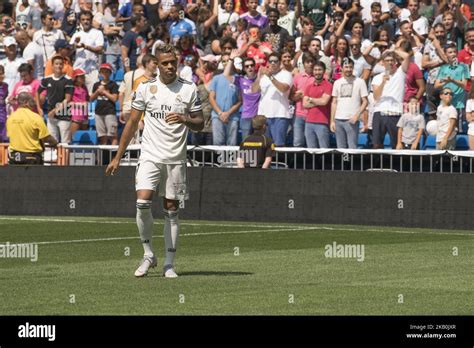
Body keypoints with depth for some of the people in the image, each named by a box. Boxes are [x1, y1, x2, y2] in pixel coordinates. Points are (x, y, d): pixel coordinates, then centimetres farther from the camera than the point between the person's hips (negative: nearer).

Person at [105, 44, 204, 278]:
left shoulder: (189, 89, 3)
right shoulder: (145, 88, 3)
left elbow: (199, 124, 7)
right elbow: (132, 123, 9)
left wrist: (185, 119, -16)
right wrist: (118, 157, 8)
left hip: (176, 158, 1)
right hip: (150, 156, -1)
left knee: (171, 210, 3)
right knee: (142, 202, -18)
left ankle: (169, 263, 9)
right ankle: (148, 255, -2)